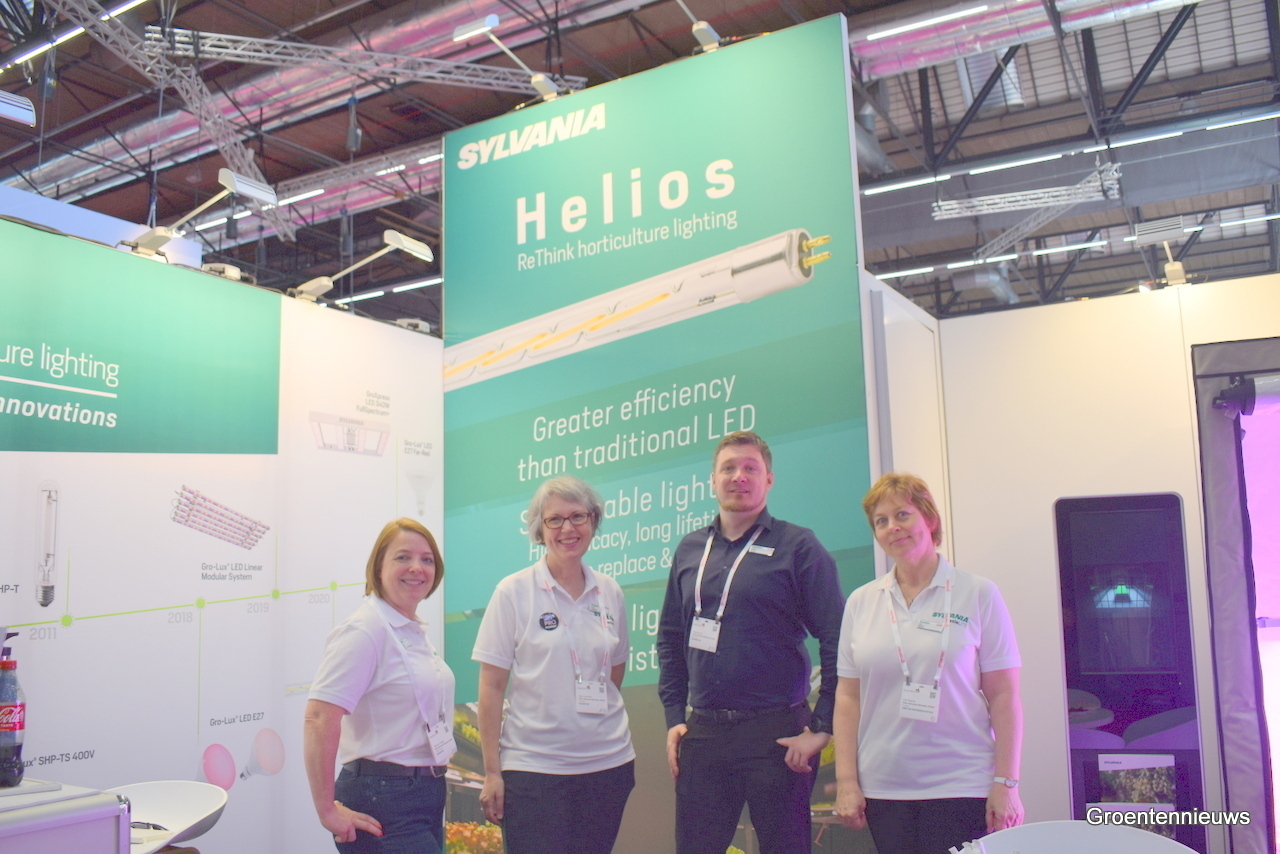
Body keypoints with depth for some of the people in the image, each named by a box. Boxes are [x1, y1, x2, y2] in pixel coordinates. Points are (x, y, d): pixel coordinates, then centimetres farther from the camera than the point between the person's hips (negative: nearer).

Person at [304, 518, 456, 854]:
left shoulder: (415, 632, 11)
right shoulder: (365, 631, -15)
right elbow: (318, 719, -23)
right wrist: (329, 811, -20)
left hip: (426, 795, 8)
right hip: (383, 804, -8)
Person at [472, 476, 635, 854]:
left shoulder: (610, 592, 5)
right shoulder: (514, 592, -5)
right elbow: (491, 688, -5)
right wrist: (492, 773, -7)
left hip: (608, 763, 4)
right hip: (533, 767, -3)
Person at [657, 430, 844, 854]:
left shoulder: (798, 546, -5)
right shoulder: (689, 550, 10)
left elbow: (836, 641, -8)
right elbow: (670, 638, 15)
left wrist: (822, 728, -11)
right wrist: (674, 718, 9)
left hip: (777, 734, -4)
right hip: (702, 733, 4)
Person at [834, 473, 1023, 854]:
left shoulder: (979, 595, -1)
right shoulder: (860, 602, 7)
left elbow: (1004, 697, -2)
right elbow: (847, 696, 7)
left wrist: (1006, 783, -7)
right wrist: (846, 781, 2)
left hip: (961, 787, -2)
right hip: (883, 789, 3)